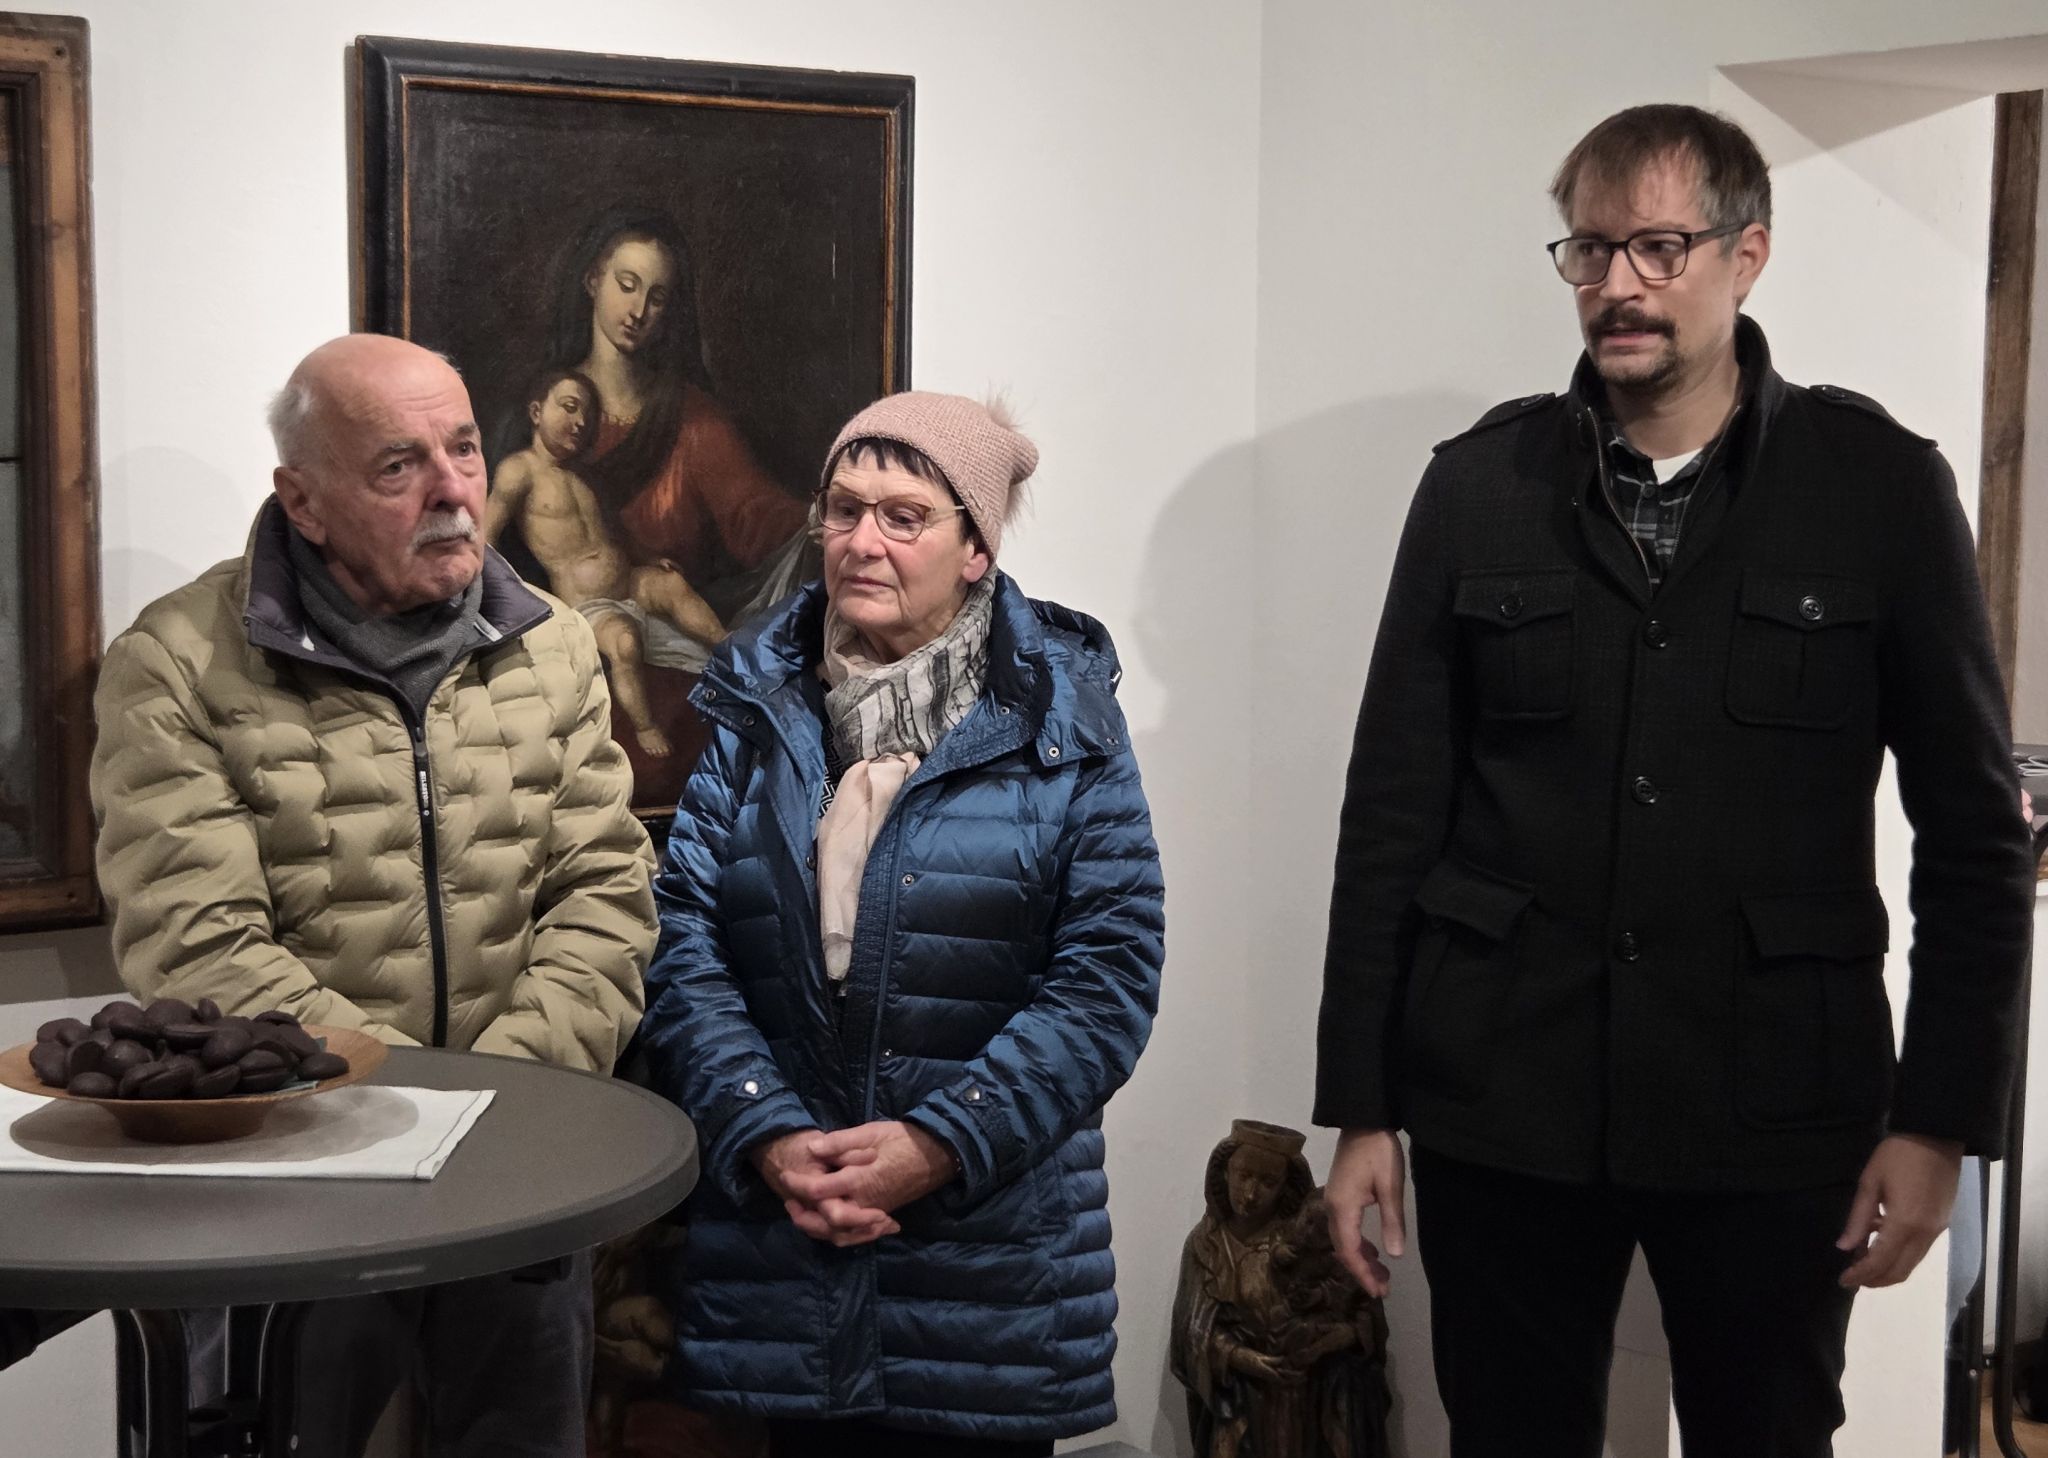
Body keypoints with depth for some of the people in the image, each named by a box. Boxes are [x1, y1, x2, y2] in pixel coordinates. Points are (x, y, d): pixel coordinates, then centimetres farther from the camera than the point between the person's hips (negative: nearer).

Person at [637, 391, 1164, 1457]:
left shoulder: (1062, 717, -2)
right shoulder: (755, 706, 4)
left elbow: (1109, 969, -8)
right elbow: (682, 938, -1)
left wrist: (942, 1143, -16)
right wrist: (766, 1139, -14)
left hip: (993, 1237, -1)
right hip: (775, 1227, 2)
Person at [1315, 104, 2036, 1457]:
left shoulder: (1880, 485, -2)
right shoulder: (1479, 485, 1)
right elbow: (1393, 812, 2)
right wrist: (1362, 1108, 1)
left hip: (1776, 1114, -1)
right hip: (1500, 1105, 1)